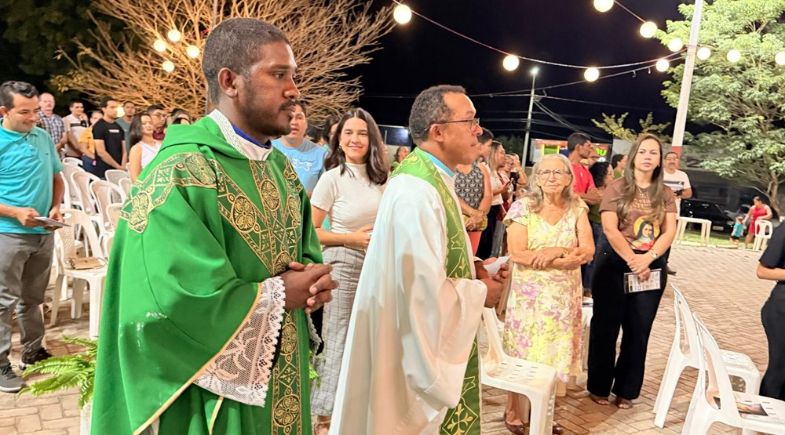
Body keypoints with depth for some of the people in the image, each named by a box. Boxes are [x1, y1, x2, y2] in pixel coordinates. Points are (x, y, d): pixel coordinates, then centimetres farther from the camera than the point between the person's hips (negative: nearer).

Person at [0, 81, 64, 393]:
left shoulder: (43, 138, 4)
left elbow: (56, 177, 14)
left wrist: (56, 206, -3)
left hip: (43, 233, 6)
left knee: (33, 298, 18)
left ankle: (33, 351, 31)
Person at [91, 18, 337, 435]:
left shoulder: (281, 168, 5)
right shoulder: (180, 174, -22)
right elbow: (172, 304, -28)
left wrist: (311, 283, -11)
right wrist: (278, 294, -18)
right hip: (215, 397, -7)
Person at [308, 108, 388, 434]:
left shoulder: (381, 177, 6)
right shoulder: (332, 178, -10)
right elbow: (309, 231, -11)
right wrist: (351, 239, -17)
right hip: (343, 264, -5)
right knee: (339, 340, 2)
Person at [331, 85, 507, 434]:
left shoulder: (432, 178, 7)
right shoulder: (417, 190, -26)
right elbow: (427, 291, -29)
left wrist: (473, 270, 2)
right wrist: (480, 293, -12)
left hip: (432, 338, 10)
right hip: (419, 344, -10)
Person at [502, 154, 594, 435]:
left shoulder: (577, 208, 3)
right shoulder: (523, 207, -7)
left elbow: (588, 252, -4)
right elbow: (517, 255, -16)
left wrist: (557, 252, -21)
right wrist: (568, 257, -14)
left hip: (564, 296, 3)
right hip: (529, 295, -3)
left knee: (555, 353, 10)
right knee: (522, 353, 5)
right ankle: (513, 411, 23)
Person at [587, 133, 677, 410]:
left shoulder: (666, 194, 9)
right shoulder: (617, 188, -2)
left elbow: (669, 232, 0)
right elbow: (610, 229, -11)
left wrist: (647, 258, -16)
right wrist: (632, 261, -13)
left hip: (652, 268, 3)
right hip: (615, 264, -3)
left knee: (638, 331, 8)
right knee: (606, 327, 5)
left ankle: (626, 390, 22)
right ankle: (599, 387, 19)